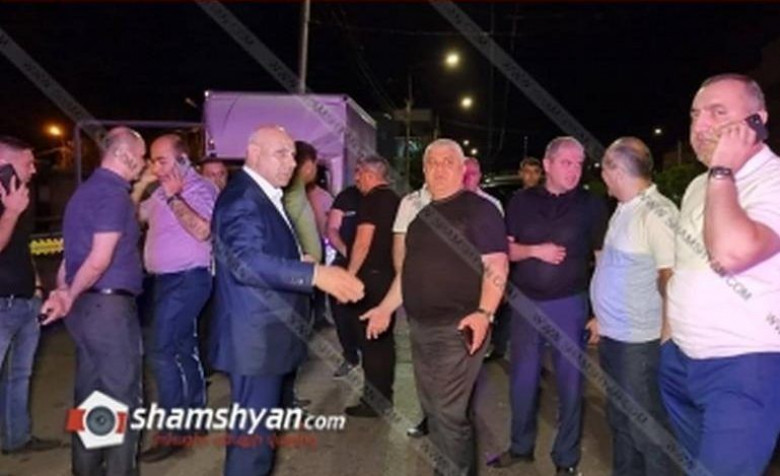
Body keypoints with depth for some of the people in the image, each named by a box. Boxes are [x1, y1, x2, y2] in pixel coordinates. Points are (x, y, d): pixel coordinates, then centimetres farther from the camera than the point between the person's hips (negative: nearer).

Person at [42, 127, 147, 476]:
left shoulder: (87, 190, 15)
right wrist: (71, 297, -10)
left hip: (86, 305, 9)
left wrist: (64, 292, 9)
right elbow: (99, 260, -21)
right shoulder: (113, 192, -15)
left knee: (89, 393, 16)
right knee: (121, 395, 1)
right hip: (109, 305, -9)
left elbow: (75, 251, 16)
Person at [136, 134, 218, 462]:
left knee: (160, 350, -11)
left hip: (187, 279, -9)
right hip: (166, 279, 9)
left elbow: (203, 231, -26)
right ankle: (195, 414, 28)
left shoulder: (200, 188, -12)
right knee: (183, 347, 15)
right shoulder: (163, 191, 14)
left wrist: (174, 198, -25)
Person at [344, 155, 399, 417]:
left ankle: (373, 400, 5)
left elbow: (363, 242, -20)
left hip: (371, 275, -9)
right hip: (389, 274, 9)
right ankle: (384, 395, 24)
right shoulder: (394, 199, 13)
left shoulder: (371, 200, -13)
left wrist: (350, 274, -15)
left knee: (371, 338, -2)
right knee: (384, 336, 14)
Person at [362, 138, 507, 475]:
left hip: (457, 327, -8)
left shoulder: (480, 209, -8)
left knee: (450, 412, -4)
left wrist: (484, 313, -27)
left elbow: (496, 265, -15)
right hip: (420, 326, 8)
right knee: (432, 408, 17)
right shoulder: (422, 214, 15)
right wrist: (386, 307, 18)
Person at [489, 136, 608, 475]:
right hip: (526, 302, 2)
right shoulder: (522, 201, 2)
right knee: (522, 379, 11)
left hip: (570, 304, -2)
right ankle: (521, 447, 32)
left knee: (569, 381, 8)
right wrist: (535, 250, -15)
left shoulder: (591, 205, -2)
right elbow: (503, 250, 3)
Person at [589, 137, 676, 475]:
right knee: (619, 420, 21)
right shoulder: (624, 209, 8)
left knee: (645, 427, 6)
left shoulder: (657, 213, -18)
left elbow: (672, 278, -20)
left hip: (638, 342, -9)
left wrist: (665, 336, -15)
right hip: (612, 337, 9)